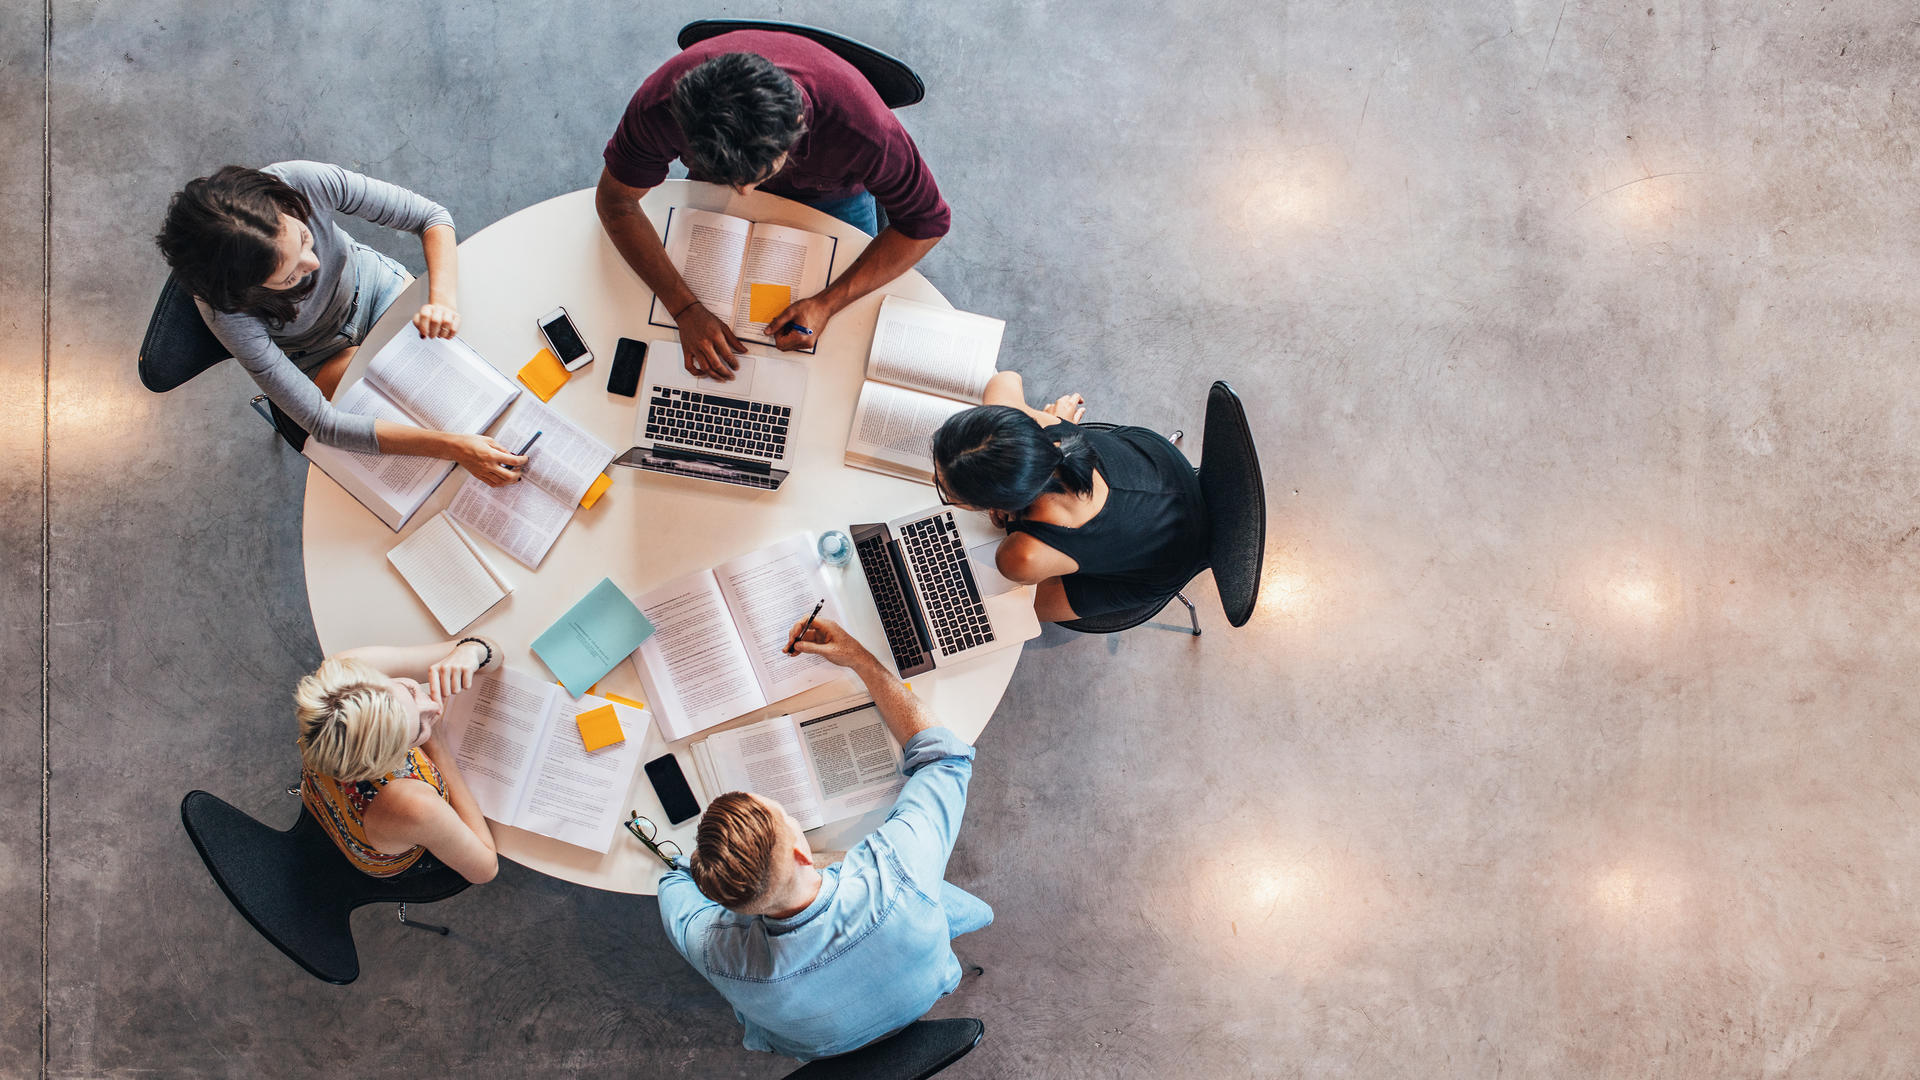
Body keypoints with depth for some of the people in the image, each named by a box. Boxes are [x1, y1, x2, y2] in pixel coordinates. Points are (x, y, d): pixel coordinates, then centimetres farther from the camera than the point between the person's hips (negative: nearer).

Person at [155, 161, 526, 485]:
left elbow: (431, 215, -23)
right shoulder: (227, 310, -39)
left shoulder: (306, 183, -37)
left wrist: (442, 298, -42)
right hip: (321, 355, -2)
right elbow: (322, 423, -37)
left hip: (372, 283, 3)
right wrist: (452, 447, -45)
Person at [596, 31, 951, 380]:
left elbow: (927, 221, -31)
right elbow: (615, 200, -26)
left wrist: (827, 304, -40)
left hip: (831, 196, -1)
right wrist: (685, 309, -39)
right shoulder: (661, 104, -42)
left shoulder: (860, 127, -47)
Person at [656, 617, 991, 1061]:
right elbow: (945, 755, -27)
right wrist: (859, 658, -24)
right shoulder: (895, 875, -48)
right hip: (921, 1001, 0)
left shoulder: (717, 953, -43)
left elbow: (676, 879, -15)